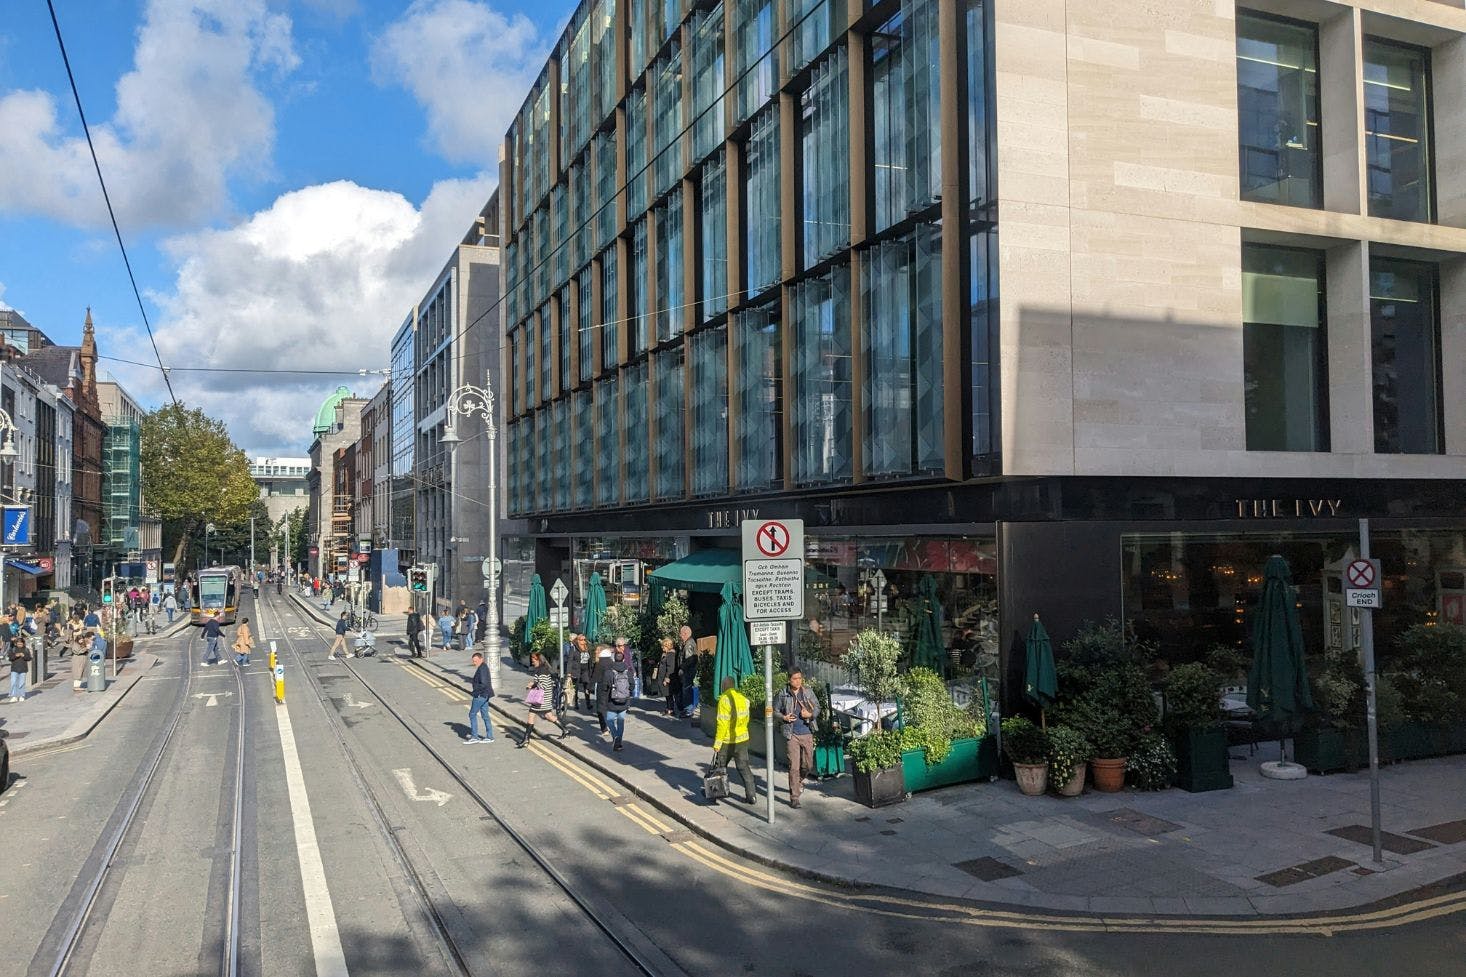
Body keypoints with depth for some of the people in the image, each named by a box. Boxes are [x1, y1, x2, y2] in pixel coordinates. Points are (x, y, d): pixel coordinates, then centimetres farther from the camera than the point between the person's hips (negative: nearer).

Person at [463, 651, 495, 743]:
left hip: (480, 695, -10)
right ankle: (489, 736, 15)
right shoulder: (483, 667, 12)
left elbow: (483, 684, -26)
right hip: (484, 695, 10)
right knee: (485, 715, 12)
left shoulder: (482, 669, -19)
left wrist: (476, 690, -13)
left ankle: (474, 737, 5)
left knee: (472, 714, 0)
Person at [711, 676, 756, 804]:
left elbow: (722, 723, -19)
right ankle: (750, 795, 4)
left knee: (719, 767, 12)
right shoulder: (744, 698, 4)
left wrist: (717, 742, -16)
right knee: (744, 767, 8)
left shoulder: (724, 699, -15)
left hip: (728, 741, -5)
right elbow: (746, 719, 11)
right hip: (743, 739, 5)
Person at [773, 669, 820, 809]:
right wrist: (783, 717, -12)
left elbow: (817, 707, 10)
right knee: (794, 767, -5)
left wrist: (810, 714, -10)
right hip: (792, 734, -2)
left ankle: (799, 780, 43)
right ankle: (794, 797, 1)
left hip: (807, 734, 3)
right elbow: (775, 711, 6)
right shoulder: (783, 695, -3)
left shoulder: (808, 693, 1)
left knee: (808, 765, 11)